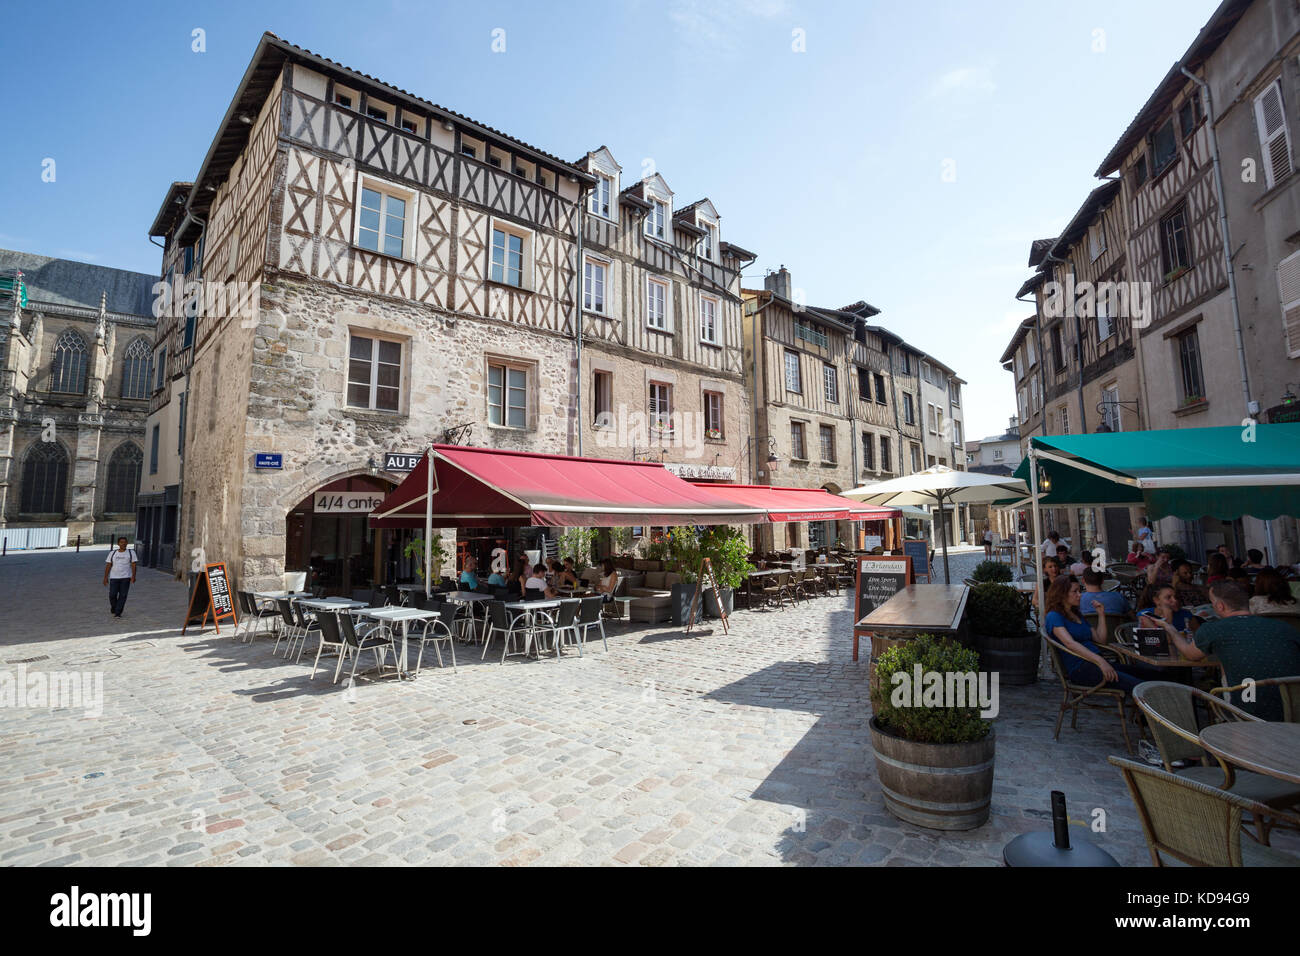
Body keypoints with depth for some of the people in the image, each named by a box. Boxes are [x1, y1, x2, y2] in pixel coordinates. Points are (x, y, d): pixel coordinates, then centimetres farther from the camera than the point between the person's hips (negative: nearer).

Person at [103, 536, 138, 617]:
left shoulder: (131, 552, 2)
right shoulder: (112, 553, 6)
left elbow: (133, 565, -3)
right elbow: (108, 566, 6)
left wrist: (133, 576, -13)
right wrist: (105, 577, 1)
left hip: (126, 577, -1)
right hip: (114, 577, 1)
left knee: (123, 595, -5)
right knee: (112, 595, -2)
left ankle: (118, 612, 2)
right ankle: (113, 608, 26)